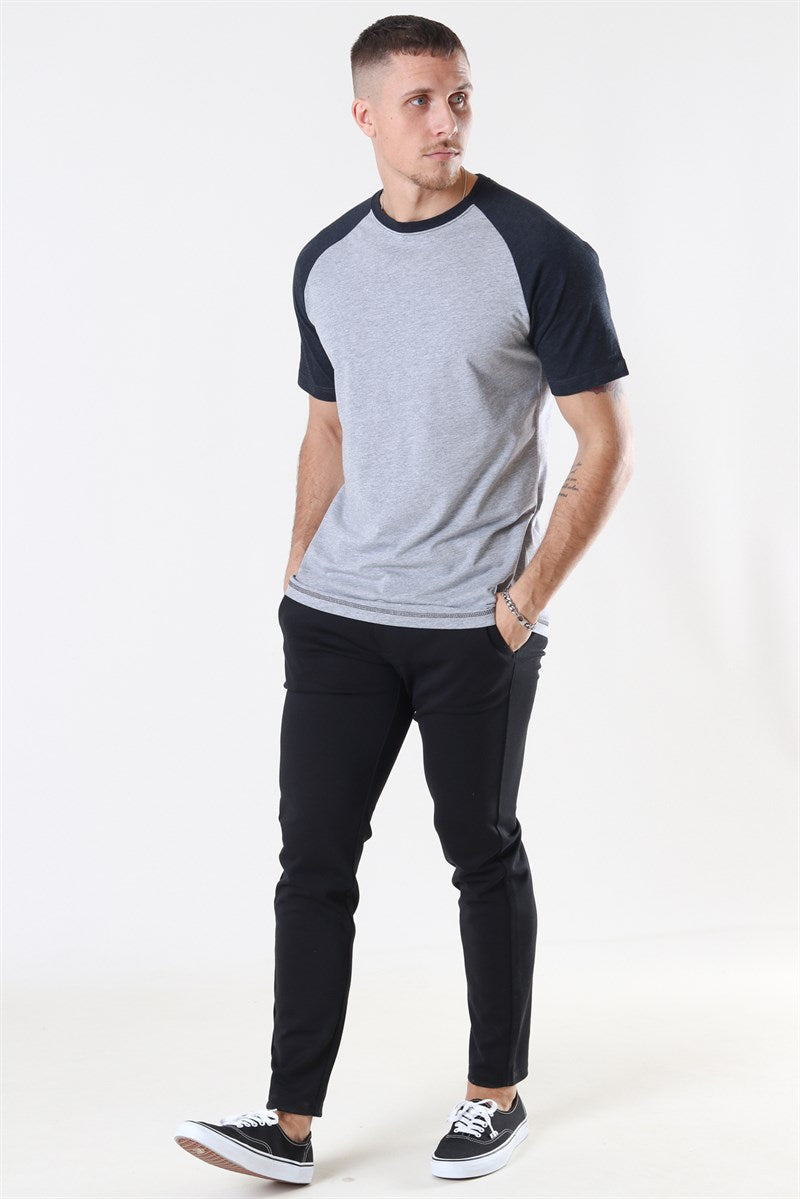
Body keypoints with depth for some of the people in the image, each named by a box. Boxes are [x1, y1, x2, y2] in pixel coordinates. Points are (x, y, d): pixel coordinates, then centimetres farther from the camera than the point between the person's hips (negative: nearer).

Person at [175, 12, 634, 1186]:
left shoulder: (540, 254, -9)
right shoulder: (324, 265, 7)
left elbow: (607, 446, -7)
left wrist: (531, 593, -11)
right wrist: (300, 572, 11)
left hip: (477, 627, -4)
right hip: (336, 617, 4)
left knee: (484, 854, 9)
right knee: (314, 857, 2)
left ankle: (498, 1093, 25)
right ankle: (290, 1124, 8)